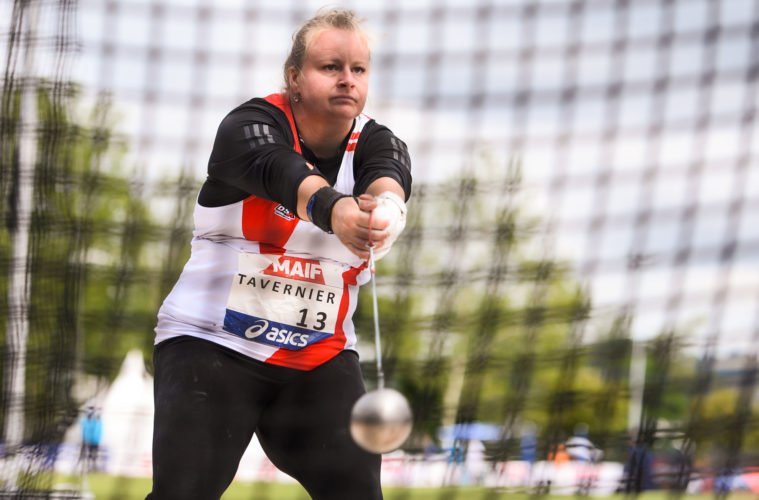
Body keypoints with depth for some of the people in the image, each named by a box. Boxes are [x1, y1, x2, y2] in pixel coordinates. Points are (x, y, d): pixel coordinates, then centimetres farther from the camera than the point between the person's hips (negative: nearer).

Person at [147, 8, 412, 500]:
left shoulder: (377, 144, -1)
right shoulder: (249, 126, -12)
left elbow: (389, 183, -25)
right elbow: (283, 174, -35)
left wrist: (384, 210, -51)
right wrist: (333, 210, -58)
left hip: (321, 360, 4)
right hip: (212, 345, -4)